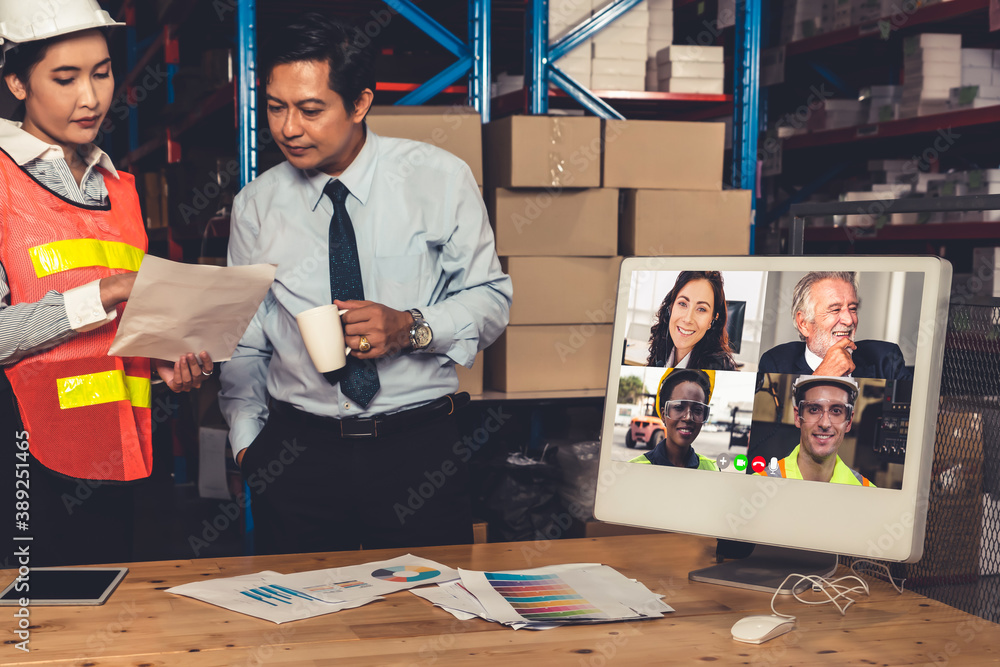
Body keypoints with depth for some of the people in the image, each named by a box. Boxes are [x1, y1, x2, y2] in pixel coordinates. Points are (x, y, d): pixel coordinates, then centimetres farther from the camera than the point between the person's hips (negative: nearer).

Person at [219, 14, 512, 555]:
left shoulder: (440, 178, -2)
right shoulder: (256, 206, 4)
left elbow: (491, 298, 1)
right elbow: (244, 343, 10)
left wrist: (411, 327, -16)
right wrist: (247, 442, 0)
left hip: (421, 449, -1)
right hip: (297, 451, 2)